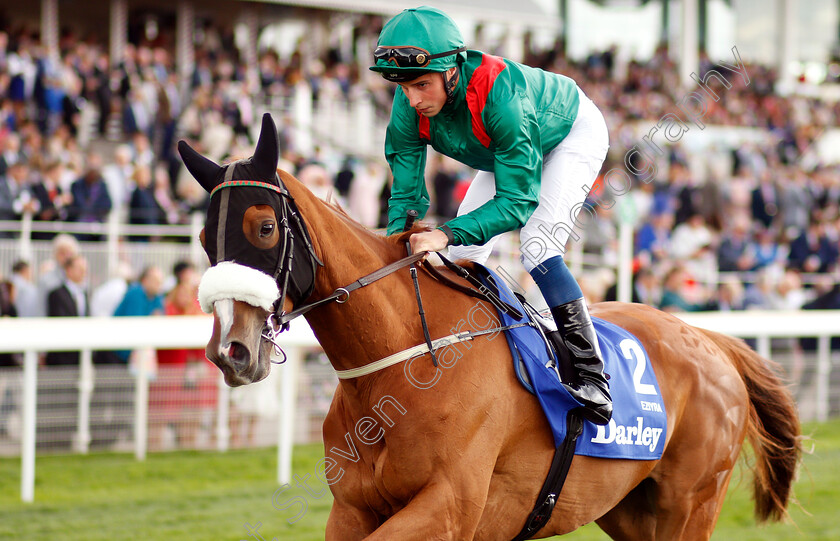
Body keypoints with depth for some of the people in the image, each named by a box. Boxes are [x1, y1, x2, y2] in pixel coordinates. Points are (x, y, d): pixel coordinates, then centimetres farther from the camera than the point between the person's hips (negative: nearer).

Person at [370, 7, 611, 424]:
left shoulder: (501, 96, -45)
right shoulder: (410, 107, -27)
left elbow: (516, 202, -42)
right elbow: (406, 192, -19)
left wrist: (448, 233, -53)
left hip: (572, 133, -7)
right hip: (506, 149, 7)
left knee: (537, 244, -24)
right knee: (464, 252, 3)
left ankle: (590, 371, -24)